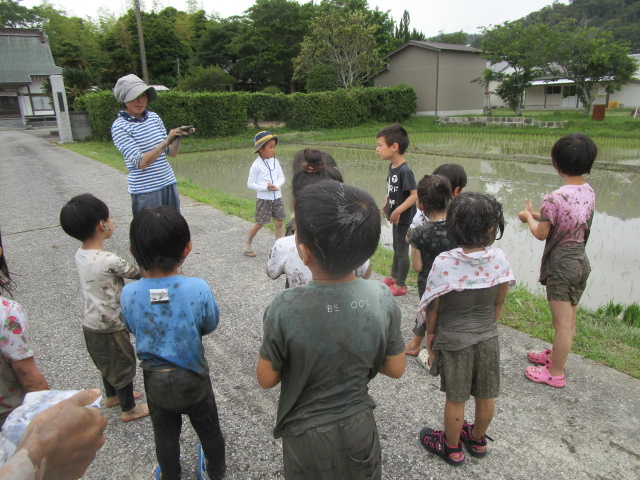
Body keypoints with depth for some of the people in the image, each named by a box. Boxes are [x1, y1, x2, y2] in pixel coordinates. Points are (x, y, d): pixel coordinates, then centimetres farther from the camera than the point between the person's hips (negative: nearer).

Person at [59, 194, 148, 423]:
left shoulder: (80, 255, -6)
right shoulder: (109, 261, -31)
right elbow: (139, 273, -17)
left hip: (91, 323, 8)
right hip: (109, 327, -8)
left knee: (107, 361, 29)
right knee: (124, 365, 14)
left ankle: (111, 395, 52)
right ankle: (129, 409, 34)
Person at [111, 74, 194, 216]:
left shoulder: (154, 117, 6)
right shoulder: (119, 126, -9)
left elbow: (172, 153, 8)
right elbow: (140, 163, -19)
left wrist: (178, 138, -11)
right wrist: (165, 143, -29)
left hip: (169, 184, 5)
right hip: (145, 191, -5)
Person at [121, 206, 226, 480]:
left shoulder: (129, 294, -22)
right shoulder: (198, 289, -28)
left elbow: (132, 328, -2)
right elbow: (210, 325, -10)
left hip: (155, 381, 1)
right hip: (193, 378, -1)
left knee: (165, 436, 27)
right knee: (208, 430, 26)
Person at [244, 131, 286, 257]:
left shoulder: (275, 161, 3)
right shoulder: (256, 165, -11)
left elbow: (281, 177, 8)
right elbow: (250, 183, -9)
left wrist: (277, 185, -14)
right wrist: (265, 187, -20)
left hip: (277, 198, 5)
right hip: (263, 199, -5)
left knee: (279, 223, 6)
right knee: (259, 223, 2)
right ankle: (247, 244, 22)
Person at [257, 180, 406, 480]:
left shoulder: (284, 309, -30)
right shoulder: (382, 299, -21)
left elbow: (266, 379, -16)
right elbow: (395, 369, -9)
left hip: (305, 435, -1)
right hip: (358, 427, 2)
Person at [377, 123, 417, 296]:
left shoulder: (405, 170, -25)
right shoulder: (392, 167, 1)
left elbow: (415, 194, -29)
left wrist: (398, 211, -28)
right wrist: (386, 203, 7)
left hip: (404, 219, -8)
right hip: (395, 217, 8)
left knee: (402, 250, 6)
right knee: (396, 248, 22)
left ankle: (400, 285, 19)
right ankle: (393, 277, 39)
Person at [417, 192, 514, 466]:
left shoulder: (444, 263, -23)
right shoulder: (500, 259, -14)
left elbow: (433, 307, -12)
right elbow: (499, 303, -1)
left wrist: (430, 334, 4)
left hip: (453, 341, -3)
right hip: (488, 338, 4)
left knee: (455, 400, 15)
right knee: (486, 397, 22)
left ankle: (451, 448, 37)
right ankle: (478, 440, 46)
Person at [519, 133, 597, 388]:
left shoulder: (555, 198, -24)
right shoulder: (589, 192, -1)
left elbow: (541, 233, -14)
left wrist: (529, 217, 4)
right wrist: (537, 214, 10)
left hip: (561, 266, -8)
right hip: (581, 262, 8)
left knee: (562, 323, 5)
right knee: (569, 318, 22)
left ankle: (556, 373, 21)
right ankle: (556, 355, 43)